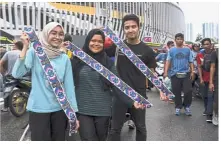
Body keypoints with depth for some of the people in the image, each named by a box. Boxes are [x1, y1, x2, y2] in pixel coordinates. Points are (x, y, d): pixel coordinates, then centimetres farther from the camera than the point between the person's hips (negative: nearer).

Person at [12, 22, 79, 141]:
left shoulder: (65, 58, 3)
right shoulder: (34, 52, -4)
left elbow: (69, 86, 2)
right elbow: (17, 74, -16)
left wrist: (74, 113, 2)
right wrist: (25, 47, -20)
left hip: (60, 109, 3)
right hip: (38, 109, -3)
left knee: (59, 140, 15)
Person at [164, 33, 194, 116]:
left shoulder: (187, 50, 9)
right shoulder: (171, 50, 7)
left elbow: (191, 62, 9)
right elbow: (168, 61, 1)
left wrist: (192, 72, -2)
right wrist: (166, 72, -10)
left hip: (186, 74, 1)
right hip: (175, 74, 0)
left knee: (188, 91, -3)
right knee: (176, 92, 5)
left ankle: (187, 106, 18)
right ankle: (178, 107, 21)